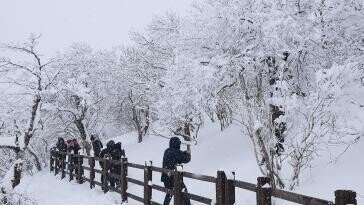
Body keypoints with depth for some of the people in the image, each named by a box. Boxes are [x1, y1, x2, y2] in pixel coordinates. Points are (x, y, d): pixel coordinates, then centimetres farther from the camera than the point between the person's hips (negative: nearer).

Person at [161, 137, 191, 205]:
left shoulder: (167, 151, 6)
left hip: (166, 177, 7)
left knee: (169, 193, 21)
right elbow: (185, 159, -7)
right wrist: (188, 154, 11)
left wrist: (184, 152, 13)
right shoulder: (177, 152, -16)